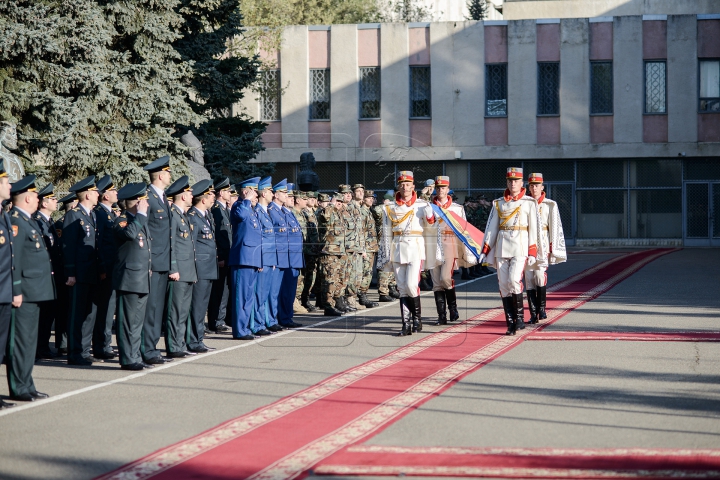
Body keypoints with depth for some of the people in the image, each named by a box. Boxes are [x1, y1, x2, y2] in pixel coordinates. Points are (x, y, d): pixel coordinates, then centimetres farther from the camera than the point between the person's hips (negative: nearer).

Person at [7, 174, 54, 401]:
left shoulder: (28, 221, 17)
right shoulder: (15, 221, -14)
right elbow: (12, 260, -19)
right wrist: (15, 291, -22)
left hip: (34, 292, 11)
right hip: (24, 292, -10)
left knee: (29, 339, 14)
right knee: (21, 340, -6)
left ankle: (26, 387, 20)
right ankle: (19, 388, -2)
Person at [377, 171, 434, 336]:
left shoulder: (422, 205, 4)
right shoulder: (390, 208, 8)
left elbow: (431, 224, -2)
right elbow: (386, 234, 10)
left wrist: (430, 212, -21)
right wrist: (386, 257, 7)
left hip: (416, 249, -2)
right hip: (398, 250, 2)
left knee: (411, 284, -14)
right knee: (402, 288, 2)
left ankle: (417, 316, 7)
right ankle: (406, 324, 4)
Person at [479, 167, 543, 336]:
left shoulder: (529, 203, 4)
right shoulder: (498, 203, 12)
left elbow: (533, 228, 1)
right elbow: (491, 227, 11)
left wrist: (532, 252, -6)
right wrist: (485, 250, 5)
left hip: (520, 247, -3)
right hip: (501, 248, 3)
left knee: (514, 280, -18)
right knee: (504, 285, -1)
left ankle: (520, 317, -3)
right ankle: (511, 324, 3)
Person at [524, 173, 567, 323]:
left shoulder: (550, 205, 5)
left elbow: (554, 228, 5)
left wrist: (551, 249, -2)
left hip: (542, 244, -2)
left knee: (540, 276, -15)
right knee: (529, 279, -2)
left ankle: (542, 309, 1)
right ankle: (533, 314, 2)